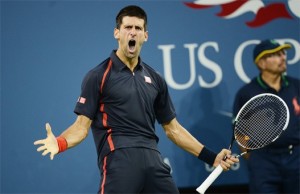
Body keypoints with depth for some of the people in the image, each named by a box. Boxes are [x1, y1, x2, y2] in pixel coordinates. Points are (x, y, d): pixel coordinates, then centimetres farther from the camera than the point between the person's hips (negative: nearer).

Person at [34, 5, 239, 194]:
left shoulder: (155, 79, 19)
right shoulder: (98, 76, 4)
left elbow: (172, 127, 23)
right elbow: (82, 125, 0)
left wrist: (211, 157, 18)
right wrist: (60, 143, -21)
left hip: (153, 159, 5)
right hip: (118, 159, -5)